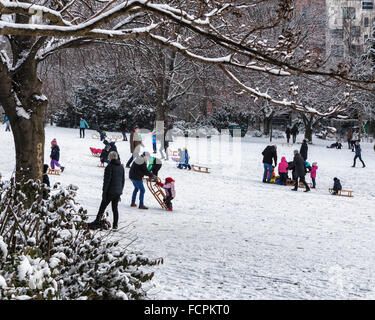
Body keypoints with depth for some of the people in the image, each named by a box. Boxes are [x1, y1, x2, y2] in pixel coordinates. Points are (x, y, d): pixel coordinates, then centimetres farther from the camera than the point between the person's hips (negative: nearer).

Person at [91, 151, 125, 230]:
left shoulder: (109, 167, -13)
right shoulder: (121, 167, 8)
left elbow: (106, 181, -15)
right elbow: (123, 181, 13)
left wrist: (104, 193, -10)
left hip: (110, 192, -6)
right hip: (118, 192, 6)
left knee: (102, 207, 7)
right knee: (115, 208, 10)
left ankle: (97, 221, 15)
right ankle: (115, 225, 8)